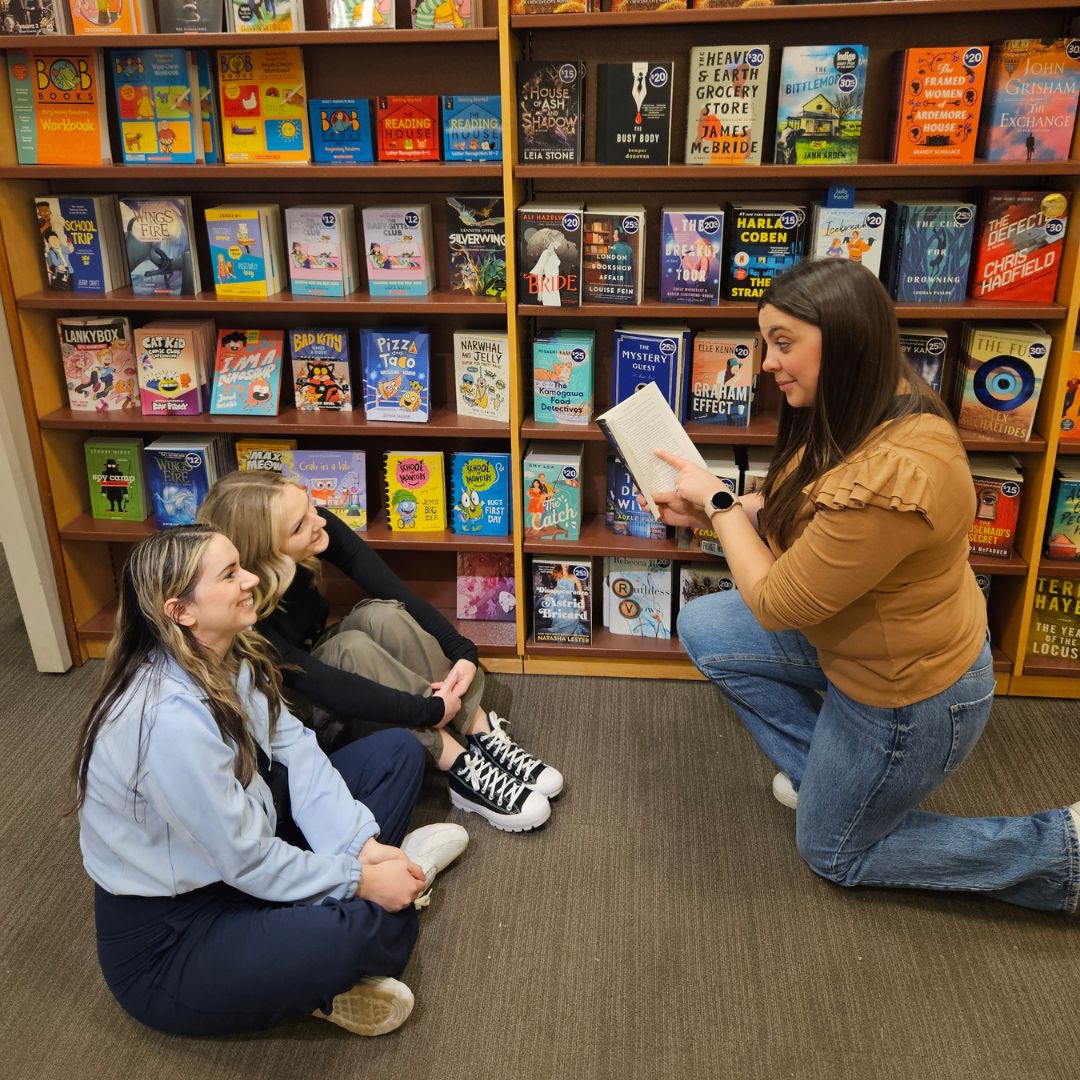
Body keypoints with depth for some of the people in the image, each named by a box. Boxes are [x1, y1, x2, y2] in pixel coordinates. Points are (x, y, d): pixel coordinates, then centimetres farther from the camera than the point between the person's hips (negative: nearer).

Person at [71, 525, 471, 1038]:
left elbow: (294, 750, -5)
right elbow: (247, 862, -27)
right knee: (382, 923, -31)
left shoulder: (229, 657, -7)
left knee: (396, 751, 5)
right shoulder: (170, 720, -34)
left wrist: (363, 847, -15)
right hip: (166, 933, -8)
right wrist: (358, 879, -17)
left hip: (244, 843, 9)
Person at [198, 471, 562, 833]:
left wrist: (462, 651, -29)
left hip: (316, 660, 6)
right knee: (352, 648, -34)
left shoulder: (317, 525, -21)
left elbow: (393, 589, -19)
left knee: (383, 616, -25)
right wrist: (431, 710, -34)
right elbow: (318, 684, -37)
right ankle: (462, 767, -28)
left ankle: (481, 734, -22)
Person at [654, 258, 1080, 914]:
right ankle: (825, 771, 19)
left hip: (910, 698, -8)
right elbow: (803, 508, 7)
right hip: (855, 636, 9)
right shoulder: (868, 410, -9)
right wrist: (710, 508, -5)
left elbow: (774, 605, -26)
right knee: (701, 628, 8)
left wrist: (719, 502, -15)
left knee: (833, 851, 14)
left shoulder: (894, 476, -38)